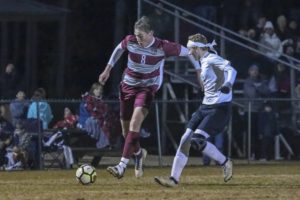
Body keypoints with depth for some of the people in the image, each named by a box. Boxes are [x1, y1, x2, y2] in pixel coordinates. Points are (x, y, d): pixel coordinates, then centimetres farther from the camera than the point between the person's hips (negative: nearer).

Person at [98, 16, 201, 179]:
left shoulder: (163, 47, -17)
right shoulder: (130, 41, -10)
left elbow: (187, 52, -5)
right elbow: (119, 49, 14)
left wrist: (199, 72, -3)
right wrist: (107, 70, 17)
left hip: (147, 87, -4)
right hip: (128, 86, 4)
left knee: (135, 124, -25)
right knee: (126, 131, 7)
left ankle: (122, 166, -30)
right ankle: (138, 153, 41)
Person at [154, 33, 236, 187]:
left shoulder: (211, 59, -10)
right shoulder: (204, 62, 17)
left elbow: (231, 70, -26)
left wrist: (228, 84, -44)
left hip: (219, 108, -9)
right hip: (206, 106, 9)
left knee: (197, 140, -19)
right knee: (185, 140, 1)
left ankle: (225, 163, 0)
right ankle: (174, 179, 2)